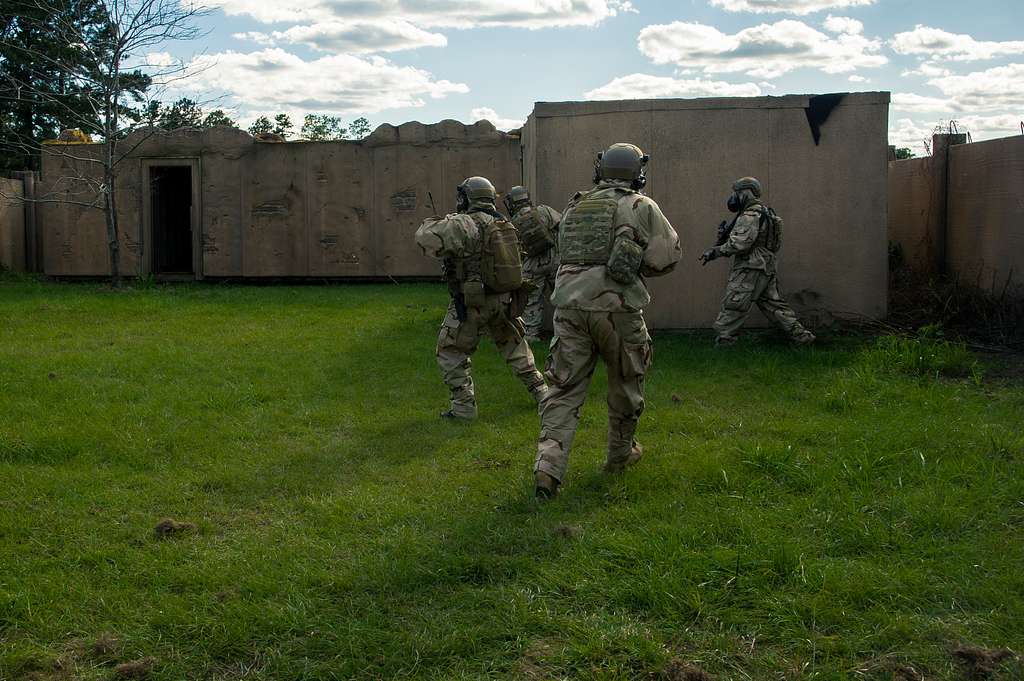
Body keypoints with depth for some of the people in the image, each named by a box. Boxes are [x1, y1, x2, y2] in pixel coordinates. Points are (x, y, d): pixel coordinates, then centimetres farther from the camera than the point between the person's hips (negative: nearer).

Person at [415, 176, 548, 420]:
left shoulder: (463, 225, -17)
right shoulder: (504, 224, 6)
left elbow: (426, 238, -27)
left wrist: (431, 223, -3)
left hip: (472, 304, -6)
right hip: (503, 300, 6)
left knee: (451, 353, 8)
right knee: (514, 345, 25)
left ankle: (464, 405, 4)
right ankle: (540, 391, 28)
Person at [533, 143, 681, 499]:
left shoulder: (574, 207, 16)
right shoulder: (641, 207, 1)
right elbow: (668, 254, 0)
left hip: (570, 304, 3)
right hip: (616, 308, -3)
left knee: (566, 388, 5)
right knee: (625, 383, 18)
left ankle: (549, 464, -9)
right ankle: (620, 453, 33)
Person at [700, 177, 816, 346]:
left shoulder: (750, 216, -15)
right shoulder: (765, 213, 18)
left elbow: (740, 244, -24)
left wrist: (715, 251, -17)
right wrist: (727, 234, 9)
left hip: (749, 269, -10)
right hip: (767, 268, 10)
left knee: (733, 306, -4)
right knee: (773, 303, 13)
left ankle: (723, 342, -1)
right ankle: (800, 334, 12)